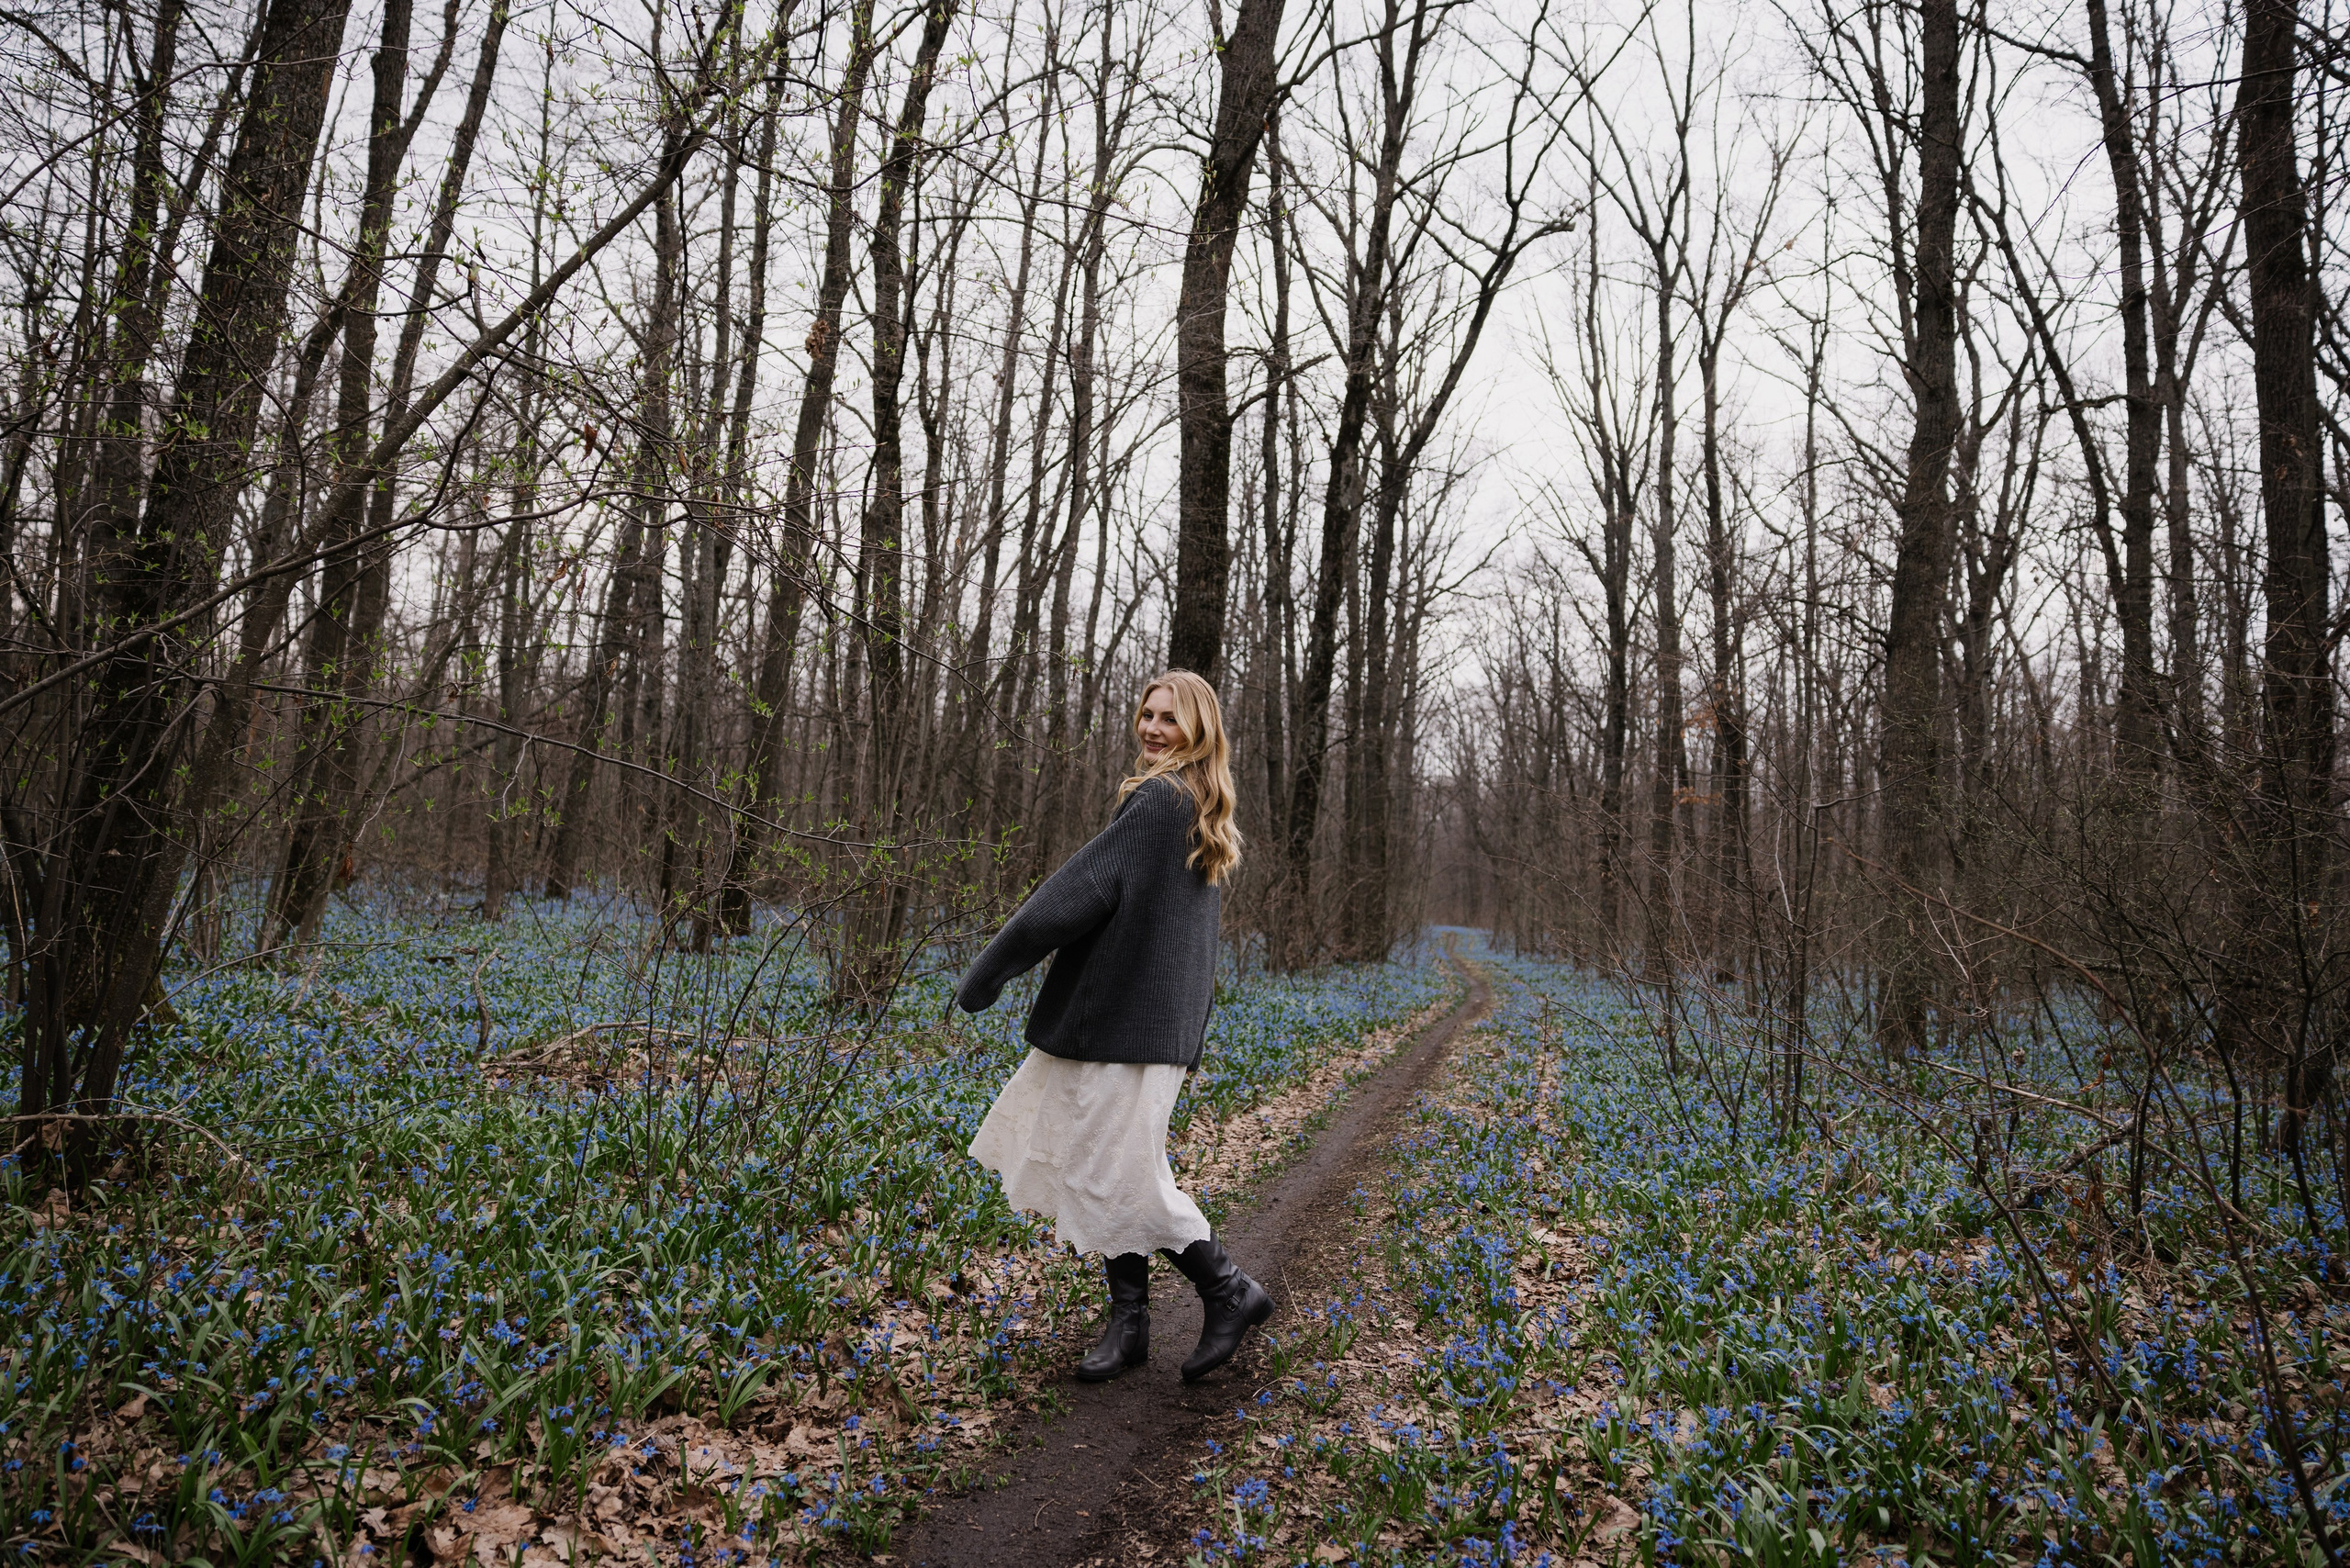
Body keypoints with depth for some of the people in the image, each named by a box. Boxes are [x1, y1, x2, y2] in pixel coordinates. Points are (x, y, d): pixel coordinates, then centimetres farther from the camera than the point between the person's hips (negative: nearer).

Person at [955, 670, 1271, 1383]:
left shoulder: (1156, 802, -16)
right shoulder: (1205, 815, 14)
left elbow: (1079, 891, -18)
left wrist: (985, 975, -11)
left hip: (1130, 1021, -10)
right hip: (1156, 1018, 10)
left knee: (1118, 1171, -1)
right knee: (1099, 1164, 13)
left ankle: (1229, 1292, 10)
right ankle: (1128, 1320, 19)